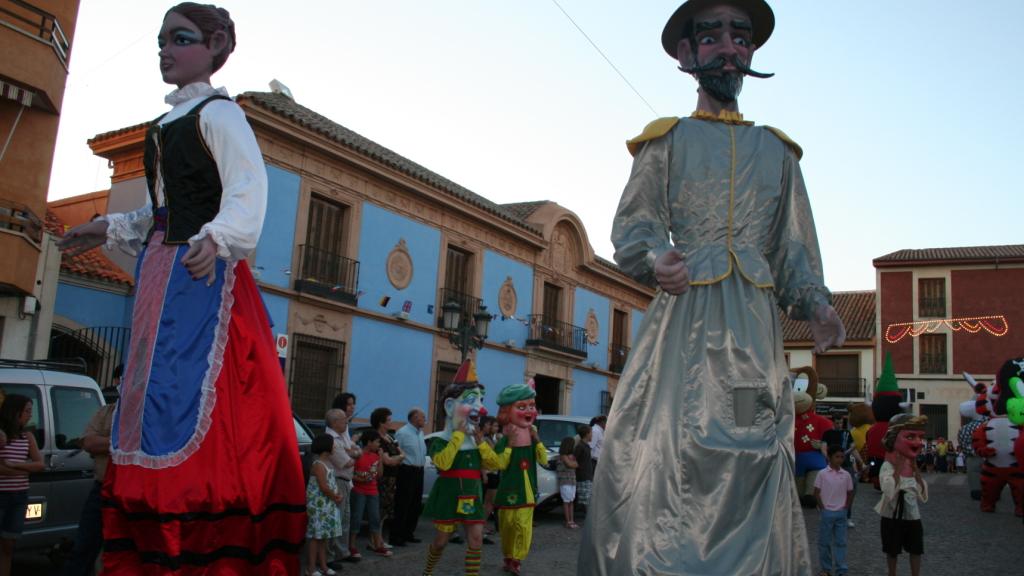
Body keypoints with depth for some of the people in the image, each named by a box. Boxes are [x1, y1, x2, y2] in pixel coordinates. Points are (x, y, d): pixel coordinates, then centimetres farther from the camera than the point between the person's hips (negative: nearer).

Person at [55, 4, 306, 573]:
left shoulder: (218, 112, -4)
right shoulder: (167, 124, 22)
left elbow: (247, 190, -19)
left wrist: (217, 238, -36)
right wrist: (111, 229, 25)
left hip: (205, 272, -9)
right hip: (162, 271, 10)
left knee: (194, 395, -15)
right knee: (153, 393, 9)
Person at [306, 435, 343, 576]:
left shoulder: (328, 462, 12)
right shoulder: (318, 464, -16)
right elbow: (324, 487, -21)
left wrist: (339, 495, 1)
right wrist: (335, 498, -9)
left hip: (329, 505, 9)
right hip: (319, 506, -9)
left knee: (324, 536, 13)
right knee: (316, 536, -3)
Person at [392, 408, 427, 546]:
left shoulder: (420, 432, 14)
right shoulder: (402, 433, -12)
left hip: (419, 471, 9)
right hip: (407, 471, -8)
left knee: (415, 505, 12)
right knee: (402, 505, -4)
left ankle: (408, 533, 23)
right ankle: (396, 536, 2)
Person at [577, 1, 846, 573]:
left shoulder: (776, 150, 21)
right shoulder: (666, 140, 13)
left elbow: (794, 245, 18)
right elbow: (634, 224, 5)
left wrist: (816, 306, 1)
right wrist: (655, 260, -18)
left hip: (754, 319, 3)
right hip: (685, 312, -2)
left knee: (754, 457, 0)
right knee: (663, 448, -10)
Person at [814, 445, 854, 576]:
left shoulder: (846, 475, 1)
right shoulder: (822, 474, -8)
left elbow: (850, 493, 11)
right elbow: (816, 493, -4)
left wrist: (846, 508, 4)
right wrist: (823, 508, -7)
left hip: (841, 513, 2)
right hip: (826, 512, -2)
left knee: (841, 542, 5)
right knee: (824, 541, 5)